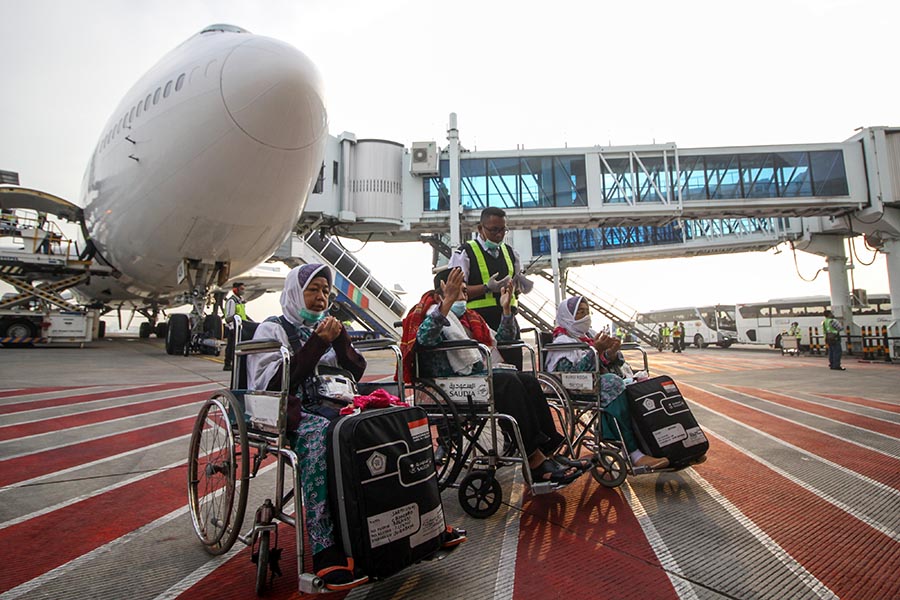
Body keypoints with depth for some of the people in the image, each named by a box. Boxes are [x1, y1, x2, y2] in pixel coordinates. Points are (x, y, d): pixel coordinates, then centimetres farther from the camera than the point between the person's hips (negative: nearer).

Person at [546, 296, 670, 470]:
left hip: (601, 380, 7)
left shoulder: (590, 335, 23)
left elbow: (609, 366, 19)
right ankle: (634, 454, -36)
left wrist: (612, 353, -4)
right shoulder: (562, 341, 0)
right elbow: (571, 371, -16)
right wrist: (595, 351, -21)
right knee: (613, 384, -34)